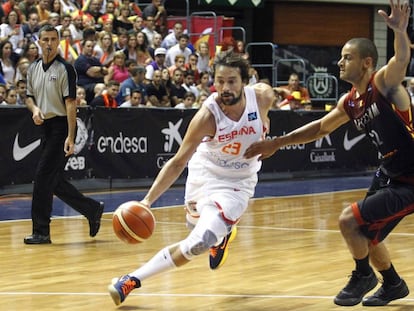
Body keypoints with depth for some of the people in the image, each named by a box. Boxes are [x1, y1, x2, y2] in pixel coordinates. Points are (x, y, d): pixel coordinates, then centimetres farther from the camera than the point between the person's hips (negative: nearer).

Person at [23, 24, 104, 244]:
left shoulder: (65, 69, -9)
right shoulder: (33, 69, 11)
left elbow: (70, 103, -14)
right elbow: (30, 96, 22)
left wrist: (70, 137, -21)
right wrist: (34, 109, -3)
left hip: (61, 127, -7)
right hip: (46, 127, 7)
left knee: (43, 175, -11)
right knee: (54, 181, 9)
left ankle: (41, 231, -6)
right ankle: (92, 210, 25)